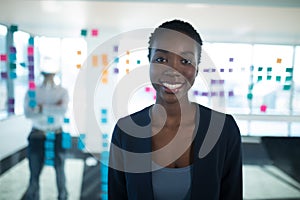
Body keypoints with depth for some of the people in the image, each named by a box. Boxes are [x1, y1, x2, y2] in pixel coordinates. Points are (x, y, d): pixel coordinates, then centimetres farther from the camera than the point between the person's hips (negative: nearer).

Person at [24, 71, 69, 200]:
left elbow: (63, 110, -17)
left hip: (57, 136, 0)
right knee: (34, 172, 6)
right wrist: (53, 109, -19)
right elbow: (28, 113, -13)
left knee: (60, 170, 13)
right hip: (37, 136, 0)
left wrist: (41, 107, -16)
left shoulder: (62, 91, 1)